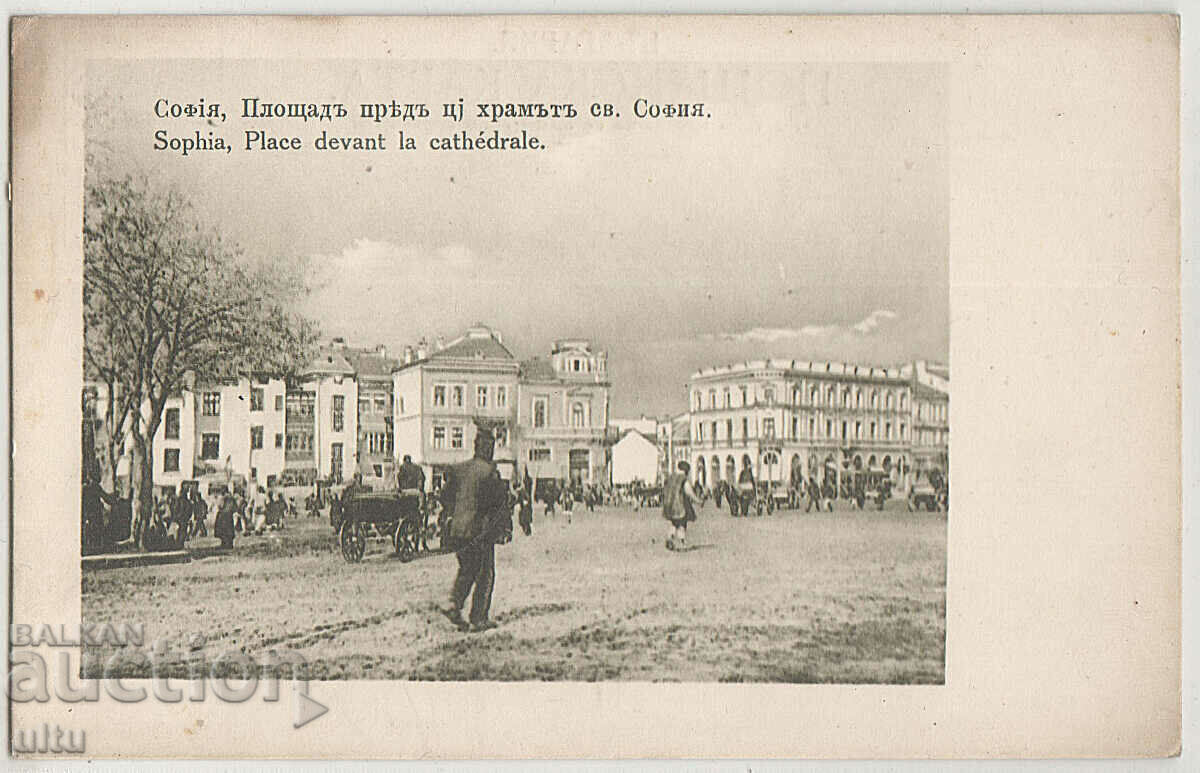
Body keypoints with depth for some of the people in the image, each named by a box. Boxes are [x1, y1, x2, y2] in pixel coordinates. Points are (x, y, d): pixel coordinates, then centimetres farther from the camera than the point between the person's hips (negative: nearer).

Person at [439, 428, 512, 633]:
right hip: (481, 530, -5)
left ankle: (454, 604, 2)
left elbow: (445, 498, 11)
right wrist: (506, 528, -1)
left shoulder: (458, 469, 5)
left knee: (466, 569, 21)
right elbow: (500, 503, -10)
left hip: (458, 529, 6)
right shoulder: (489, 472, -12)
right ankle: (479, 620, 7)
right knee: (485, 574, 6)